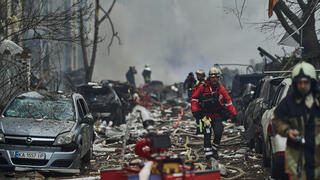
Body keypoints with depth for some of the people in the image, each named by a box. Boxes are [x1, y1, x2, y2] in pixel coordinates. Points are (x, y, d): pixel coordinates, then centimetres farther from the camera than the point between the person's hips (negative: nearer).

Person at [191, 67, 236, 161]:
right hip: (206, 114, -2)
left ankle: (214, 149, 15)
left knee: (218, 133, -6)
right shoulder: (203, 87, -4)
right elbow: (194, 98, 4)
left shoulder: (221, 89, 4)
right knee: (207, 135, -10)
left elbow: (228, 102, 9)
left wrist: (233, 114, 6)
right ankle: (208, 153, -7)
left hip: (217, 114, 2)